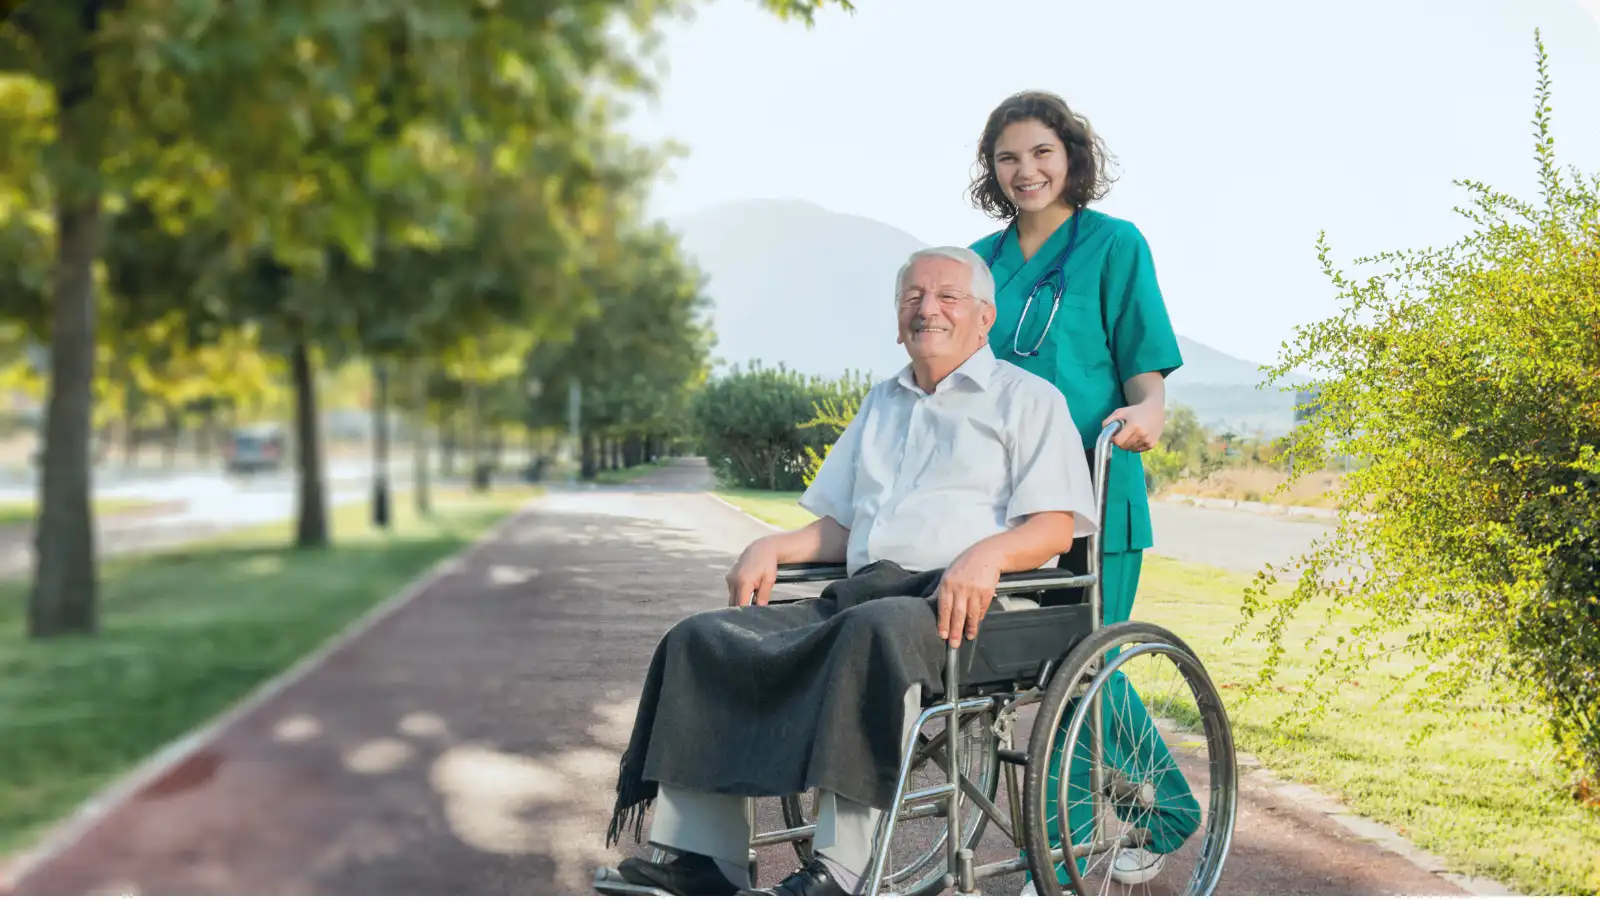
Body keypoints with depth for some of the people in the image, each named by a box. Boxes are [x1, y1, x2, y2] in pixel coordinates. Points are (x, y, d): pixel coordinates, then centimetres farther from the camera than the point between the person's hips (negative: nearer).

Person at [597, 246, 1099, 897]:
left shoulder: (1027, 398, 11)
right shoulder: (881, 403, 30)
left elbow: (1055, 525, -2)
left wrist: (988, 553, -23)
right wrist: (773, 547, 9)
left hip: (967, 604, -6)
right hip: (863, 591, 6)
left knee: (876, 630, -41)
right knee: (703, 640, -13)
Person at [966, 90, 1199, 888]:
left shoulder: (1114, 244, -1)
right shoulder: (984, 259, 14)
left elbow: (1145, 362, -5)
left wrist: (1145, 411, -24)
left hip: (1094, 493, -5)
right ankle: (1169, 809, 27)